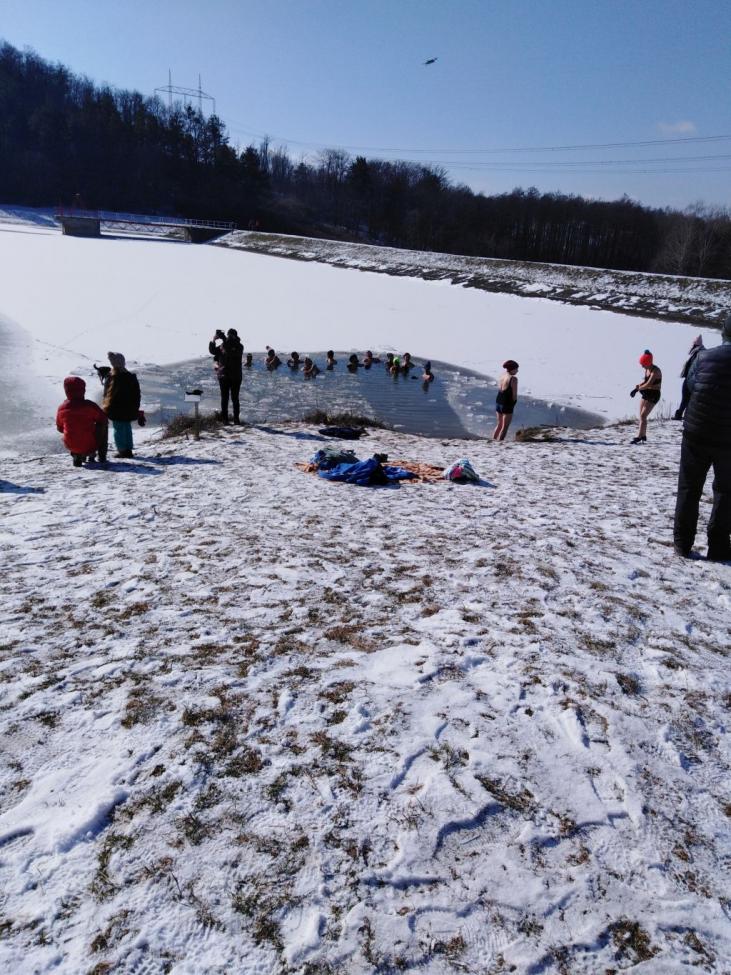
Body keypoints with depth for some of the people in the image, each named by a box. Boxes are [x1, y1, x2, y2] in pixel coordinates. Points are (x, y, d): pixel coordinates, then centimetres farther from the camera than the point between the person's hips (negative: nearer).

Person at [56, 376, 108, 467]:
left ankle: (77, 456, 20)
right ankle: (102, 457, 23)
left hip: (71, 446, 4)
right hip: (90, 446, -4)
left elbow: (60, 428, 9)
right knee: (103, 425, 21)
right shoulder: (89, 405, -17)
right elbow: (104, 420, -3)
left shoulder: (62, 408, -6)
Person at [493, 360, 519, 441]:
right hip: (507, 404, -8)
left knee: (499, 424, 21)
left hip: (498, 402, 8)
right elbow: (514, 395, -14)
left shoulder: (502, 376, 6)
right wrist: (513, 403, 2)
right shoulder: (513, 378, -15)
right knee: (505, 427, 0)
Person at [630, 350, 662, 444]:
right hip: (646, 394, 9)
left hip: (654, 395, -9)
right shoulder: (647, 369, 5)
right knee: (641, 416, 10)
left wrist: (638, 388, -12)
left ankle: (639, 437, -15)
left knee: (643, 415, -14)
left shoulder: (655, 371, -20)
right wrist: (637, 388, 0)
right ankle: (643, 436, 19)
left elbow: (648, 384, -27)